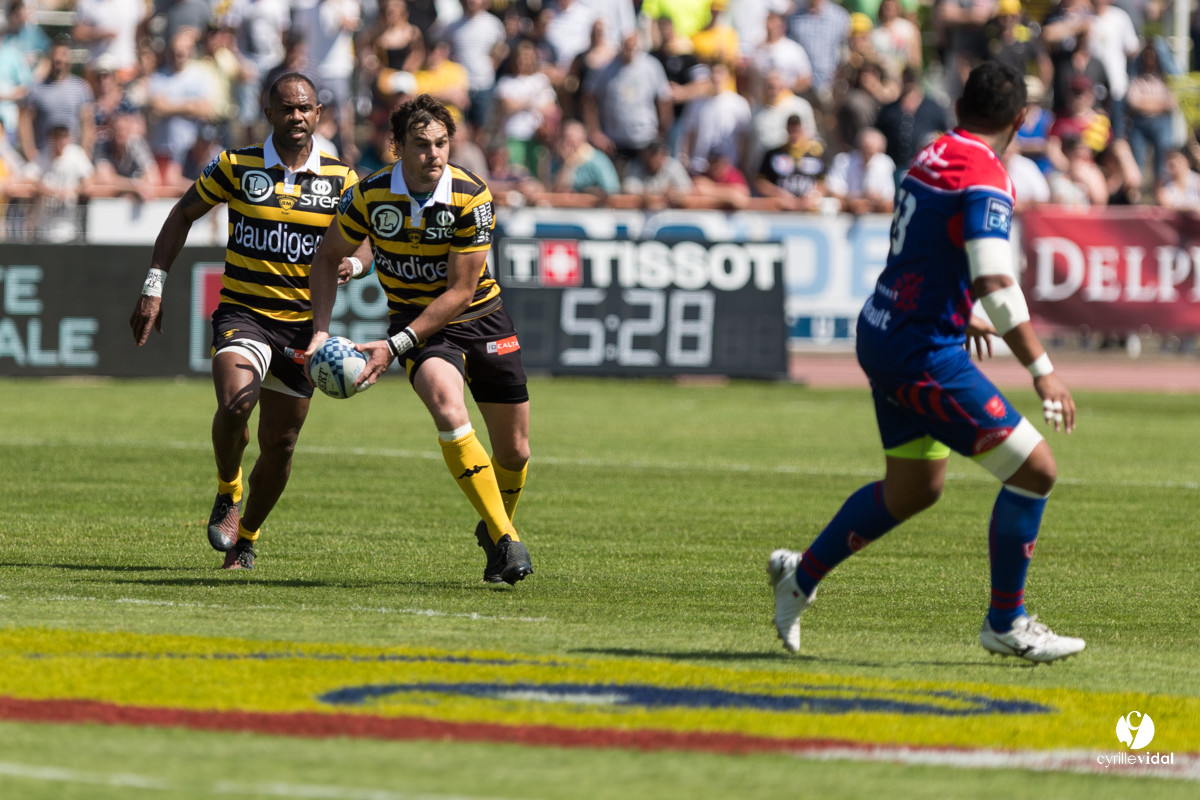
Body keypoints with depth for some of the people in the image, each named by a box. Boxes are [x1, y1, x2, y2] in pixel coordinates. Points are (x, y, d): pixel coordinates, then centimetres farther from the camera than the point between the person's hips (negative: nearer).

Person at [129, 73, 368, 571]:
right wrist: (153, 289, 2)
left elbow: (364, 239, 12)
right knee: (235, 404, -29)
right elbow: (183, 216, 7)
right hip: (242, 314, -2)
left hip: (303, 324, 2)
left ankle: (246, 539, 29)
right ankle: (227, 495, 1)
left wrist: (352, 263, -13)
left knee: (279, 445, 5)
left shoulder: (339, 179, 1)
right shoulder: (236, 167, -3)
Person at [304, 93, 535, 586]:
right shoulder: (371, 195, -14)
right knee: (448, 408, -31)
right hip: (414, 316, -1)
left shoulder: (472, 198, -20)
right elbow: (329, 255, 3)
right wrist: (321, 330, -8)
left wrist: (395, 346, -24)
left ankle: (495, 534, 37)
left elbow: (460, 291, -19)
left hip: (479, 318, 1)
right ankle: (507, 541, -30)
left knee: (514, 452, 4)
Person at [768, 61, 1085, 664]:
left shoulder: (932, 157, 11)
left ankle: (800, 577, 35)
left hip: (882, 336, 10)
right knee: (1035, 469, -6)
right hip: (922, 354, -10)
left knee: (913, 489, 24)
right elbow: (995, 285, -28)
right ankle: (1006, 625, 3)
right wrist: (1042, 370, -26)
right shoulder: (984, 180, -18)